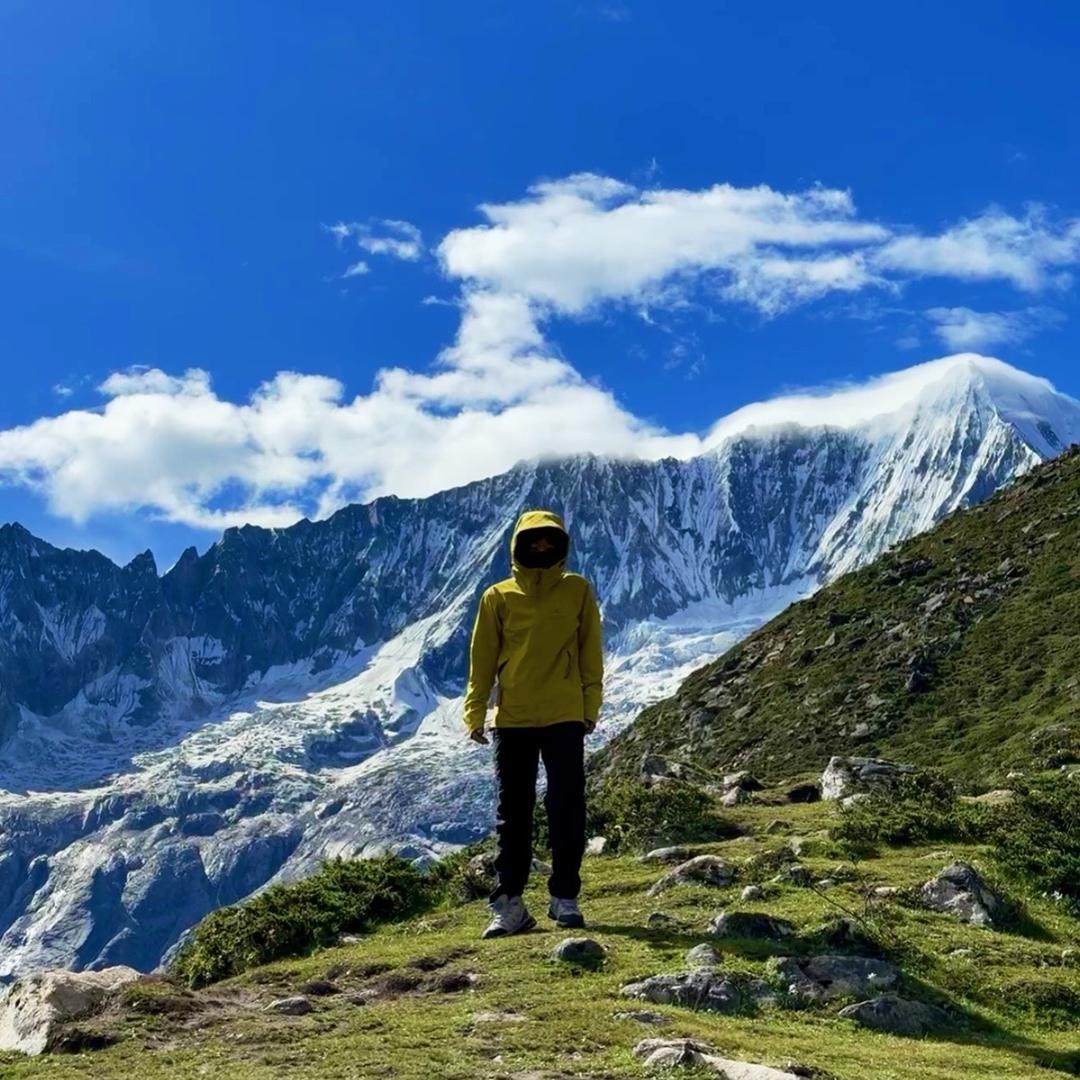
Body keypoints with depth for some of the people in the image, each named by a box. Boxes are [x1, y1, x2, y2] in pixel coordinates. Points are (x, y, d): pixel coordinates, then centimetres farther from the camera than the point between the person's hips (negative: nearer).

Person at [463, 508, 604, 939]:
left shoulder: (578, 591, 4)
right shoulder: (498, 597, 4)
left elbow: (590, 653, 5)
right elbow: (482, 659, 5)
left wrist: (591, 706, 1)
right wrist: (475, 714, 0)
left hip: (564, 718, -1)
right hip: (512, 720, 1)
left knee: (567, 810, 0)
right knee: (512, 814, 4)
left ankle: (565, 897, 10)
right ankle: (508, 904, 8)